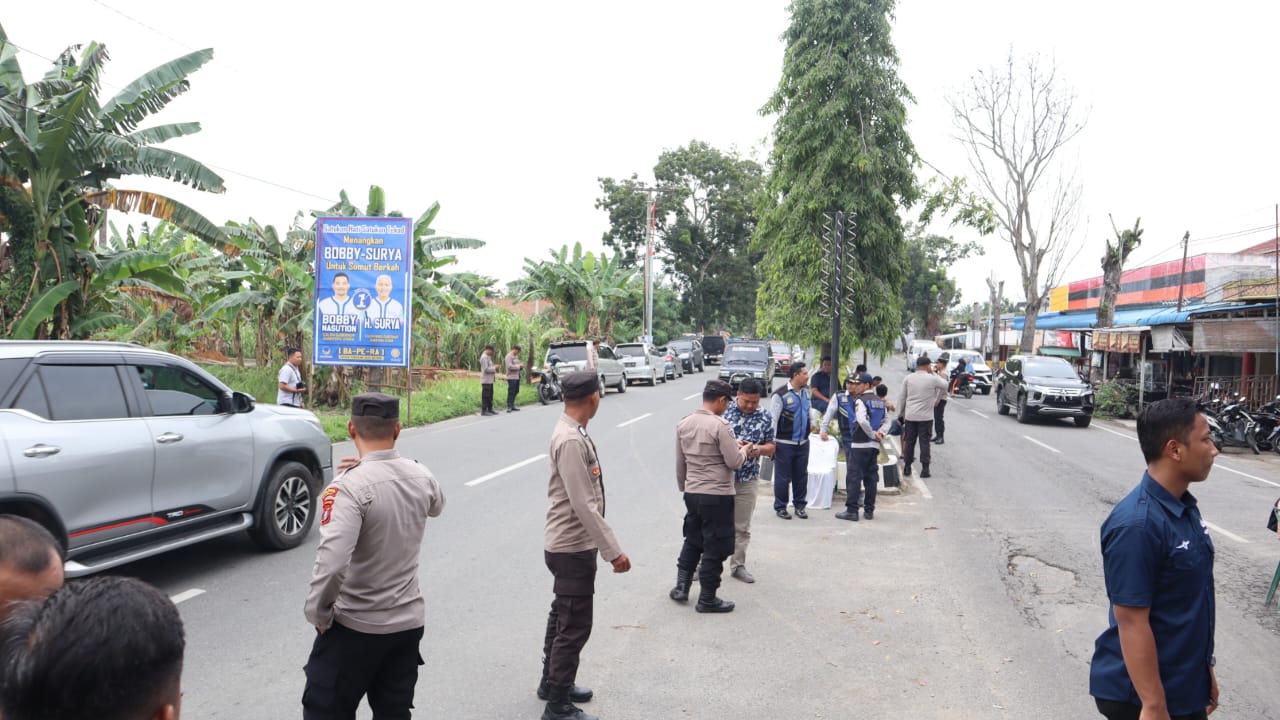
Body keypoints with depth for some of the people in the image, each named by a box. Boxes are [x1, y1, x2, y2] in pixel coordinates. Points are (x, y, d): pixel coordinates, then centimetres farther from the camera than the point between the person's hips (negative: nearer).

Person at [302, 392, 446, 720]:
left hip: (355, 627, -5)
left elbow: (332, 562, -32)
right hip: (409, 621, 6)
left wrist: (318, 612, -14)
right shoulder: (421, 476, -2)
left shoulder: (350, 486, -22)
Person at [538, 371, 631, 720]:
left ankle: (552, 682, 39)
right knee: (575, 626, 0)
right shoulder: (571, 441, -25)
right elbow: (584, 505, -27)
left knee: (563, 617, 23)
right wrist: (613, 551, -25)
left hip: (569, 544, 10)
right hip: (573, 547, -10)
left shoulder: (572, 434, 7)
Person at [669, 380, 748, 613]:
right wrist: (744, 450, 5)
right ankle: (707, 598, 14)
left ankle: (681, 587, 26)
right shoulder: (720, 426, -17)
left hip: (692, 493, 7)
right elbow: (734, 462, -15)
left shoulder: (683, 424, 4)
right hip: (717, 495, -7)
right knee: (715, 547, 6)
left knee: (692, 541, 23)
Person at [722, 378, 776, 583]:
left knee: (742, 527, 12)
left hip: (747, 479, 3)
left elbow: (771, 447, 9)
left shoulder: (765, 417, 2)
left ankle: (738, 565, 26)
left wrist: (759, 449, -15)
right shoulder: (724, 409, -8)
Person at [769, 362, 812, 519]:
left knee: (801, 475, 12)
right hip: (785, 443, -6)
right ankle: (780, 507, 18)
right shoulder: (780, 395, -15)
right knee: (782, 477, 4)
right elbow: (773, 419, -12)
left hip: (803, 442, 6)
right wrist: (772, 443, -11)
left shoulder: (805, 392, 6)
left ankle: (799, 505, 25)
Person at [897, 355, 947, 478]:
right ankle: (925, 469, 2)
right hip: (926, 417, -2)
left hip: (910, 416, 2)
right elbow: (945, 385, 12)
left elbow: (901, 397, 5)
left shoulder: (908, 378, 1)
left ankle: (907, 468, 15)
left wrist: (900, 415, 12)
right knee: (924, 442, 3)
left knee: (909, 442, 10)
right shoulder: (932, 379, -8)